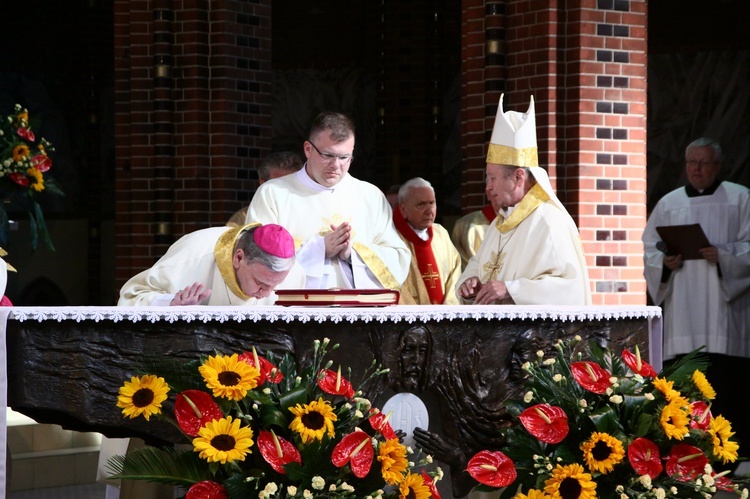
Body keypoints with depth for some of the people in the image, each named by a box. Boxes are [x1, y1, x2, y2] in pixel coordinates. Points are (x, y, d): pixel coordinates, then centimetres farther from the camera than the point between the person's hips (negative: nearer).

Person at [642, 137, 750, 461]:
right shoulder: (668, 203, 17)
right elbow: (649, 250, 14)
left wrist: (724, 256, -16)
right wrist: (665, 262, -7)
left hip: (723, 308, -3)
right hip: (682, 311, 3)